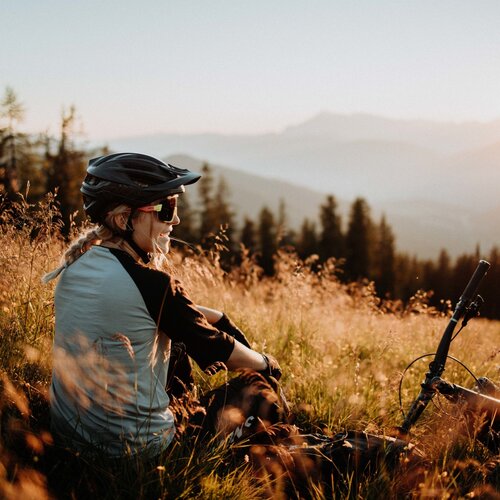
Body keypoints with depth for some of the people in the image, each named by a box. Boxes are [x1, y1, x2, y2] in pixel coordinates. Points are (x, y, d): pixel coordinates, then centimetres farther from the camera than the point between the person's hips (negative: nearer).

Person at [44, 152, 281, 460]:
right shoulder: (150, 283, -24)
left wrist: (215, 316, 13)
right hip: (133, 444, -7)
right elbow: (217, 350, -10)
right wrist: (266, 363, 7)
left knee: (176, 332, 22)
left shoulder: (76, 266, -2)